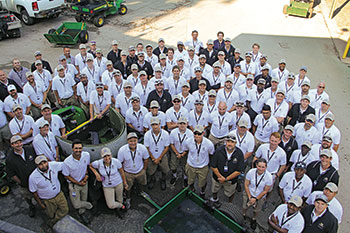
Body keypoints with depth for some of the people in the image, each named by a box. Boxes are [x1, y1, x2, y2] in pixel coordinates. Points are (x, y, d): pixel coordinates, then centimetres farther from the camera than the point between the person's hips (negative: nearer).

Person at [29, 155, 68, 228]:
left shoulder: (53, 165, -23)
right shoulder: (33, 177, -28)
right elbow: (34, 192, -14)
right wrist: (40, 204, -5)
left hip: (59, 194, 3)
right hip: (47, 200, -3)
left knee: (65, 210, 18)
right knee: (51, 215, 21)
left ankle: (52, 222, 42)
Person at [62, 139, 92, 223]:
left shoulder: (87, 155, -20)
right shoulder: (67, 162, -29)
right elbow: (66, 176, -14)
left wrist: (86, 174, -9)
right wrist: (78, 183, -14)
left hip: (84, 182, 4)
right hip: (73, 184, -3)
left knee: (84, 200, 22)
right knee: (76, 205, -3)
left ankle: (81, 213, 51)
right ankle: (88, 205, 29)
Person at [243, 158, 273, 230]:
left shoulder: (269, 177, -26)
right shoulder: (251, 172, -24)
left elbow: (265, 191, -16)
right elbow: (246, 185, -12)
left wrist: (256, 199, -15)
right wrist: (249, 197, -14)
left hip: (260, 197, 0)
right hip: (249, 194, 1)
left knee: (256, 211, 21)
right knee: (245, 207, 19)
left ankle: (253, 219, 54)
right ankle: (243, 216, 53)